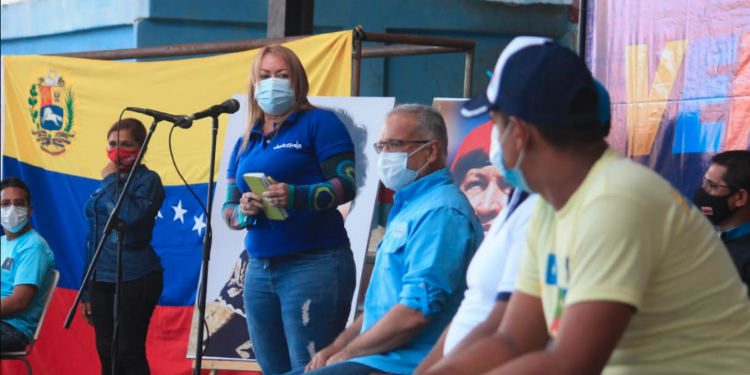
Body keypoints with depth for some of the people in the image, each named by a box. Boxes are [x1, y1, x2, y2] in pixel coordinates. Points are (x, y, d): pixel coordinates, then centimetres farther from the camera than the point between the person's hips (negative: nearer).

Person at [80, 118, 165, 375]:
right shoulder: (106, 185, 16)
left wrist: (111, 181, -11)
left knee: (129, 354, -9)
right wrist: (87, 291, 17)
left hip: (134, 278, -7)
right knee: (107, 354, 6)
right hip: (101, 279, 7)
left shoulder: (148, 180, -5)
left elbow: (132, 217, -25)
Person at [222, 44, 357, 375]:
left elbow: (346, 184, -9)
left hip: (314, 263, -7)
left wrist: (295, 196, -25)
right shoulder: (245, 143, 18)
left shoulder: (319, 123, 0)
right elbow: (228, 209, 16)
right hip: (259, 270, 7)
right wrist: (242, 211, -8)